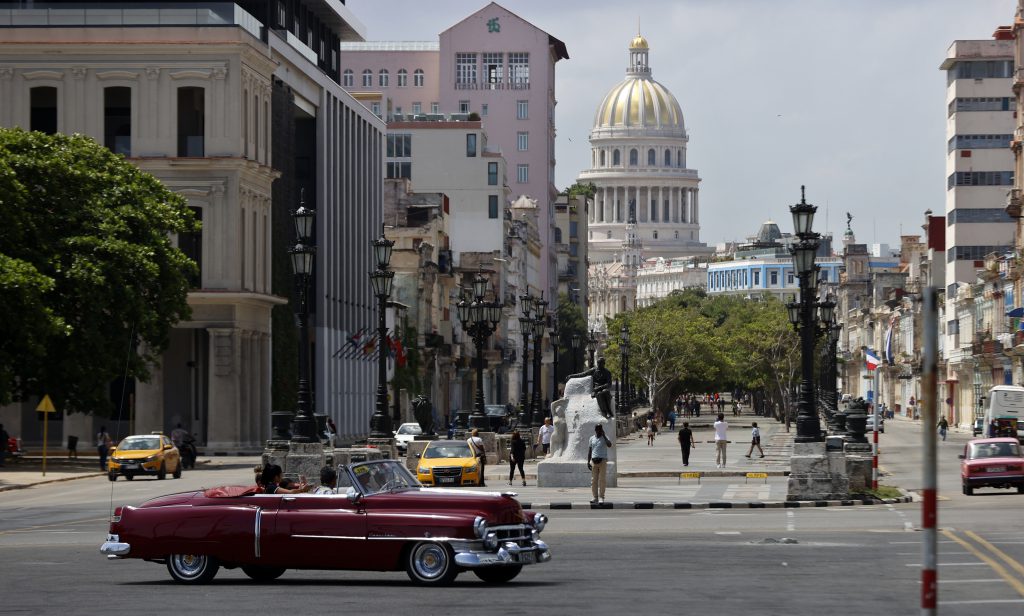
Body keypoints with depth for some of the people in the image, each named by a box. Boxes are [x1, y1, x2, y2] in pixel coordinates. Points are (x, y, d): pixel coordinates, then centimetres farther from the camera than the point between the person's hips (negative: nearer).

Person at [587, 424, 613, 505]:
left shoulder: (604, 438, 2)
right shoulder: (592, 438, 12)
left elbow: (609, 445, -19)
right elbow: (589, 450, 15)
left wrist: (604, 436, -15)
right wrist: (588, 462, 8)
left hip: (602, 461, -3)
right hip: (594, 461, 3)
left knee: (602, 480, -4)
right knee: (593, 480, 2)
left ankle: (601, 497, -1)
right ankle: (595, 497, 6)